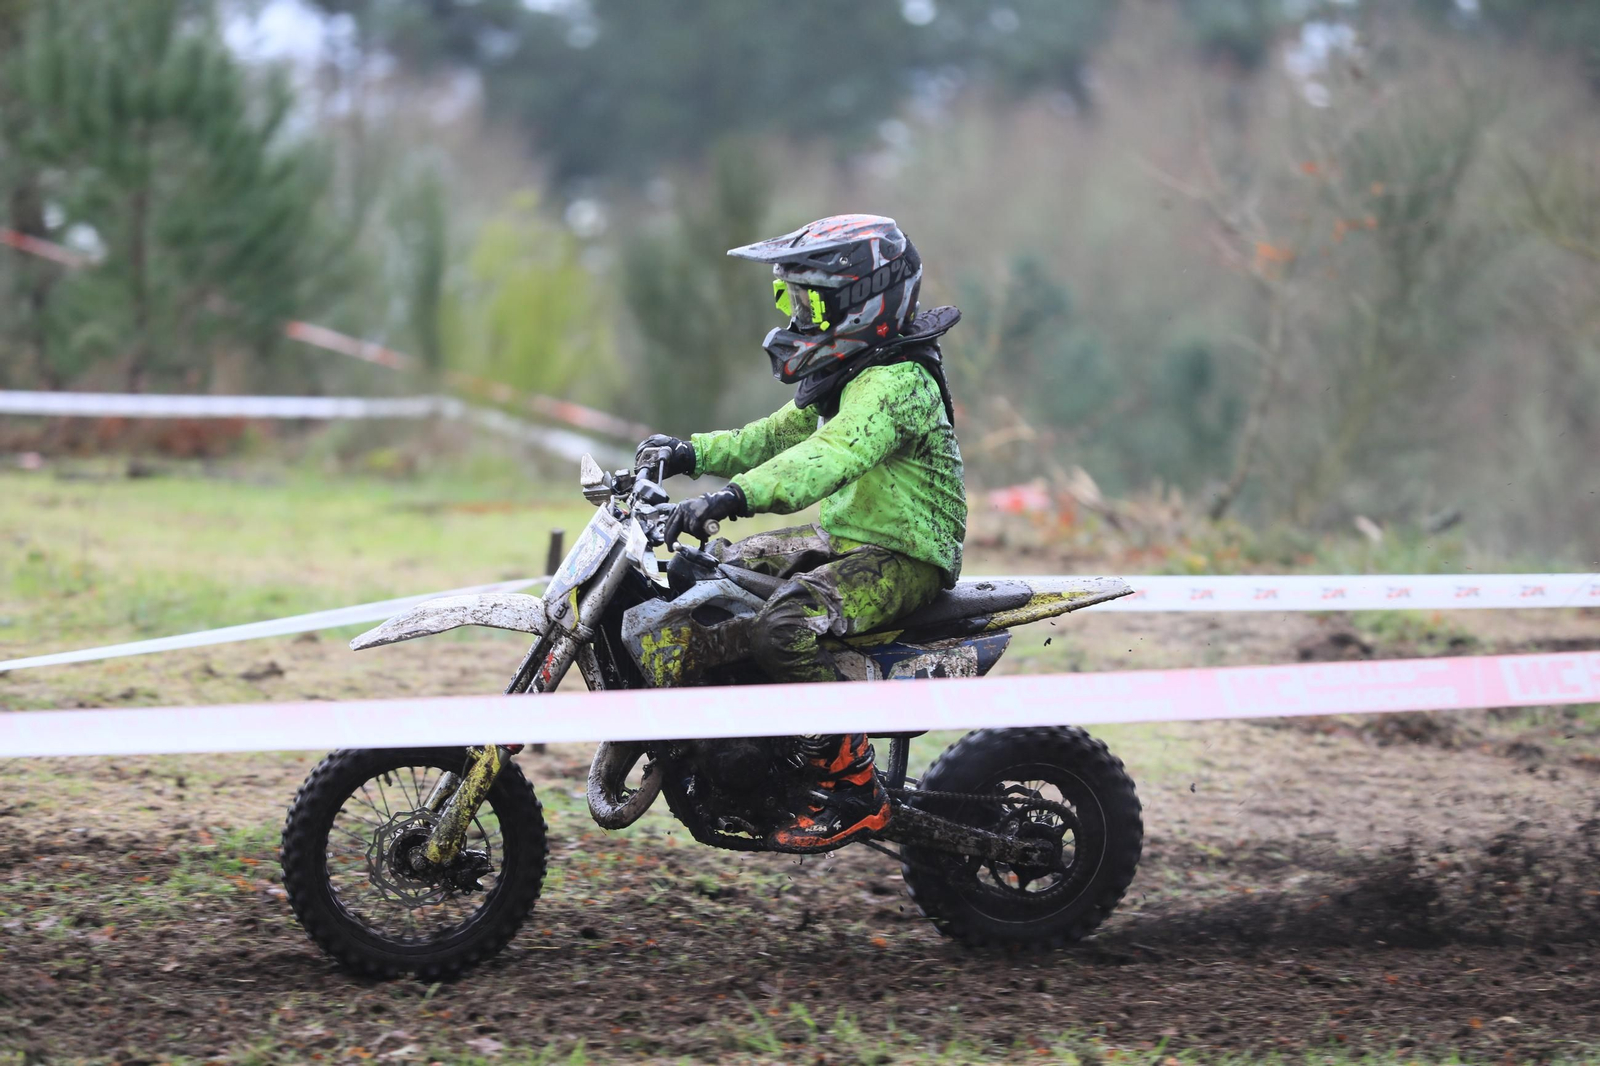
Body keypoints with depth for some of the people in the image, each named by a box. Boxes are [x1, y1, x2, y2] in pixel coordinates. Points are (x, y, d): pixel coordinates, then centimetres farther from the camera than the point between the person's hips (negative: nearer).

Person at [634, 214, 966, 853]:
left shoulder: (898, 382, -21)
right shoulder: (845, 375, 13)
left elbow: (833, 455, -37)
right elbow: (781, 435, 21)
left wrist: (737, 496, -50)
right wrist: (696, 453, 6)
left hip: (901, 557, -11)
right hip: (842, 538, 11)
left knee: (784, 628, -33)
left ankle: (852, 791, -26)